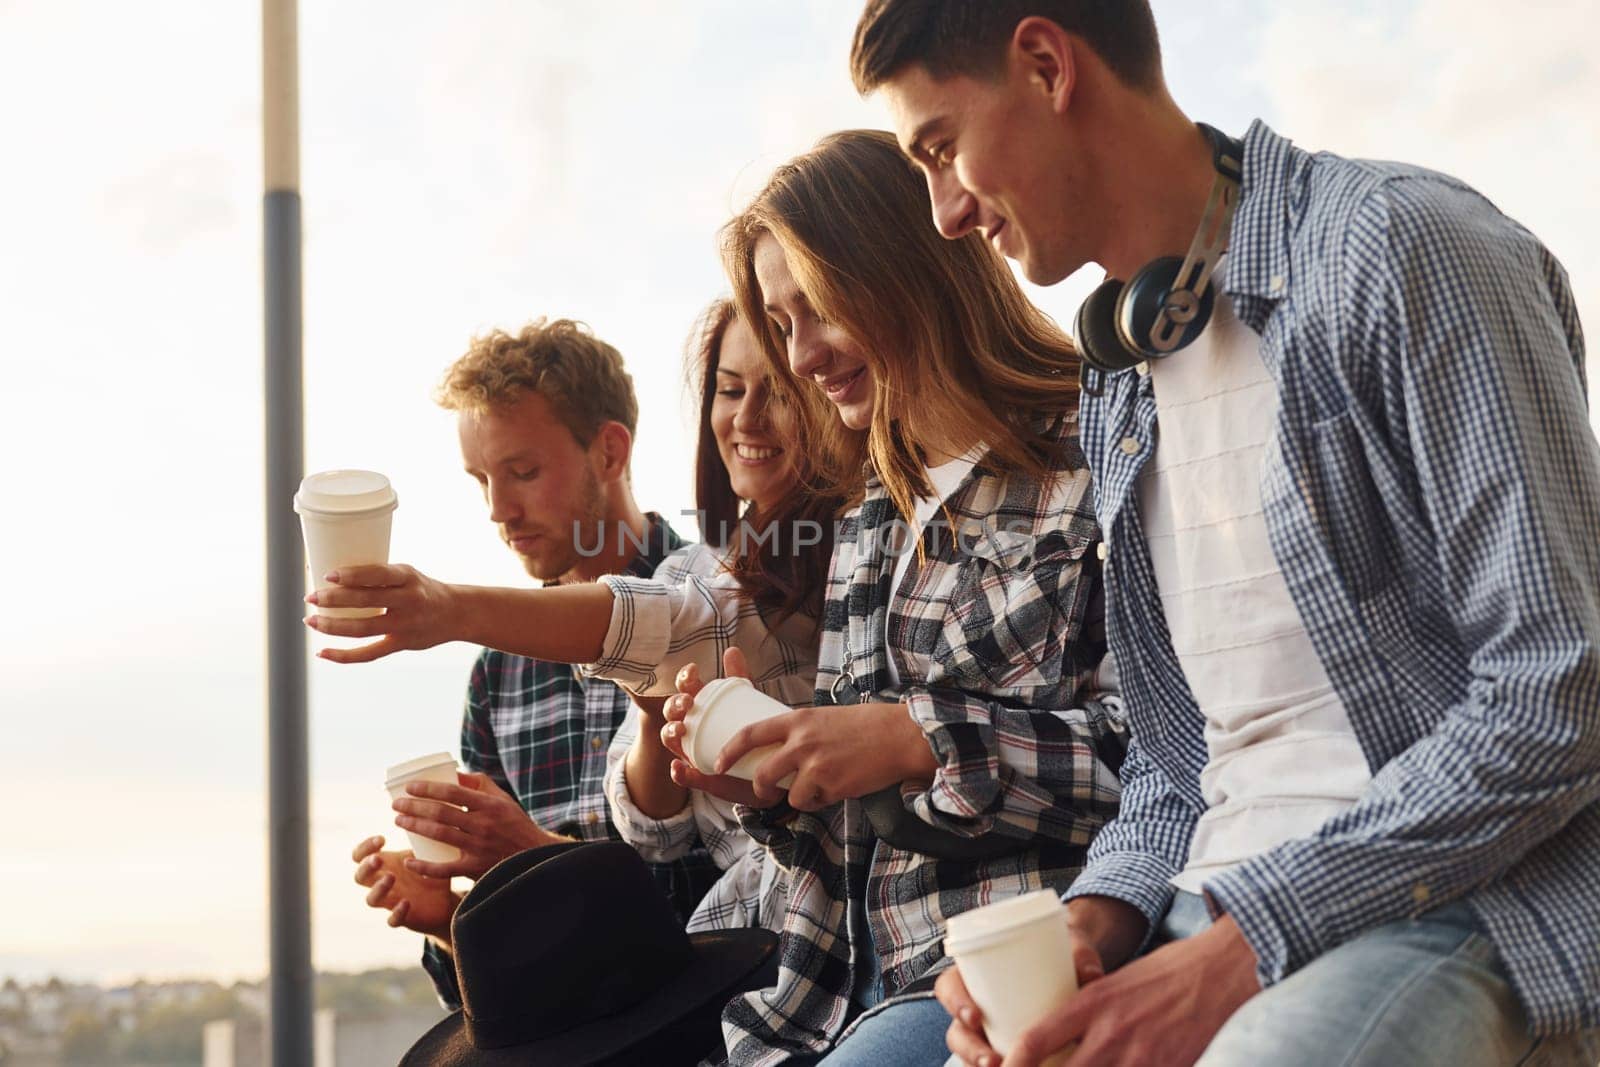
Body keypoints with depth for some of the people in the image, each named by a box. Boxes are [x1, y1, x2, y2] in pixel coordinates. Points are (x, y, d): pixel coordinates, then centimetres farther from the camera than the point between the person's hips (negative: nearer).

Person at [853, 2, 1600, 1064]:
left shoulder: (1401, 248, -9)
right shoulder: (1116, 393, 17)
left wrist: (1244, 948, -17)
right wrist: (1099, 917, -1)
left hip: (1471, 905, -7)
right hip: (1221, 921, 7)